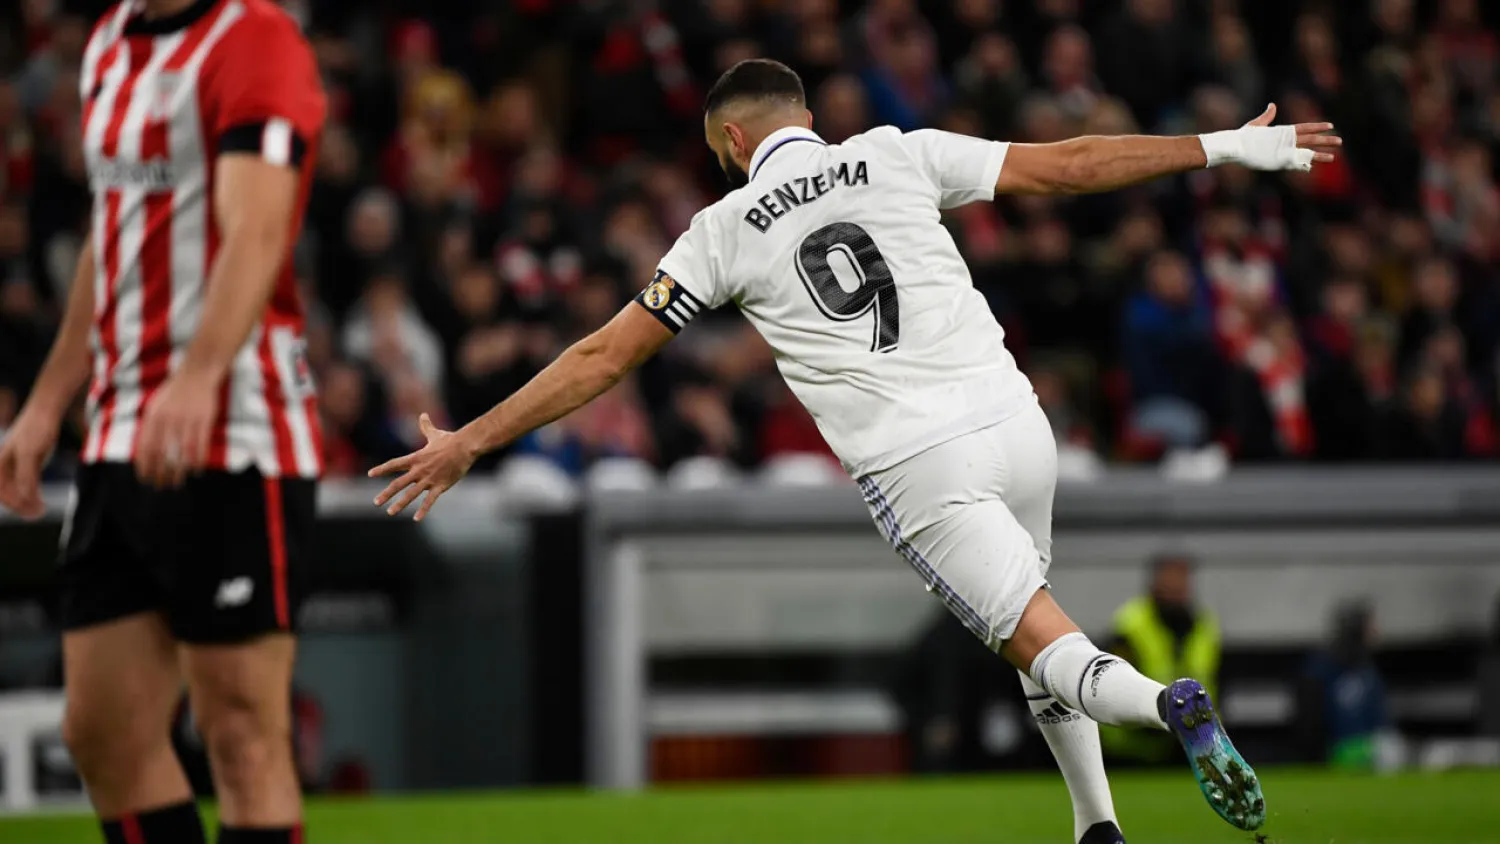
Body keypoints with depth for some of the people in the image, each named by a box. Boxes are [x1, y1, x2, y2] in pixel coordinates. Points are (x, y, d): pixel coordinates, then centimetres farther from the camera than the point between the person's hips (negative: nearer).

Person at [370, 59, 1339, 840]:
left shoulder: (726, 231, 7)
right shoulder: (897, 156, 11)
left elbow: (606, 355, 8)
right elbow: (1064, 165, 12)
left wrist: (468, 443, 15)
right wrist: (1229, 148, 20)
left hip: (914, 469, -3)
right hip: (1013, 418, 3)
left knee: (1048, 652, -3)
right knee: (1032, 631, 25)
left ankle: (1166, 703, -34)